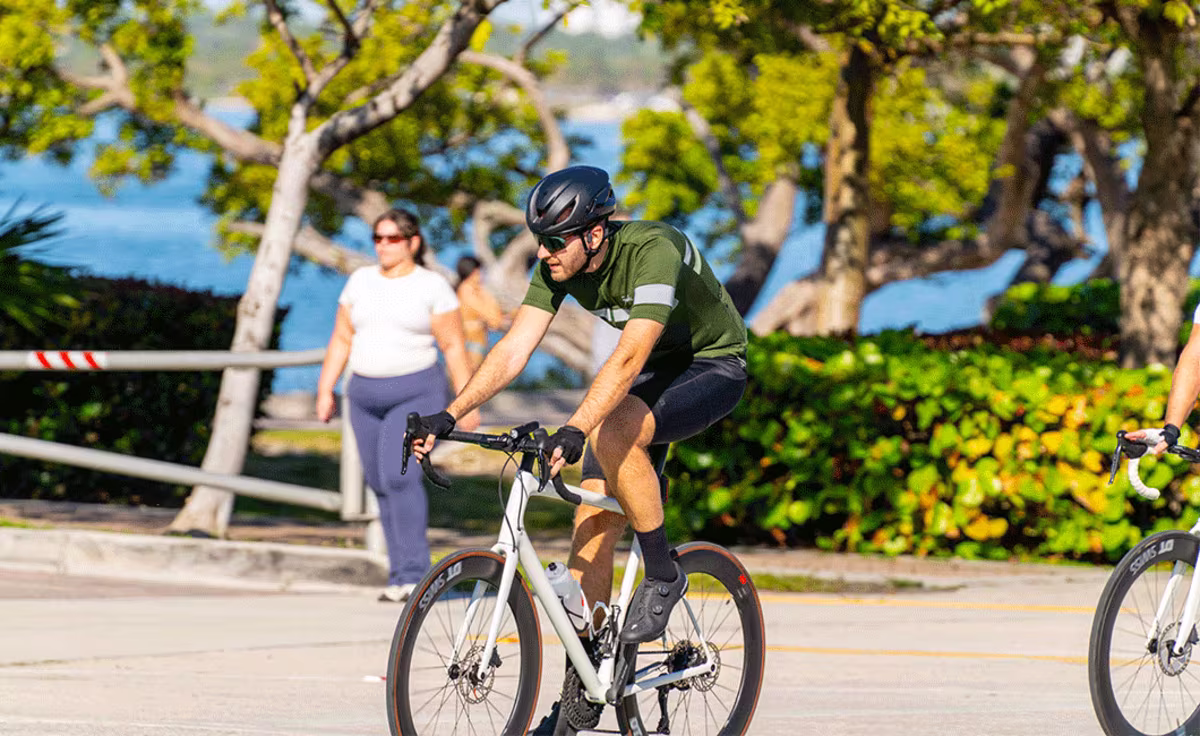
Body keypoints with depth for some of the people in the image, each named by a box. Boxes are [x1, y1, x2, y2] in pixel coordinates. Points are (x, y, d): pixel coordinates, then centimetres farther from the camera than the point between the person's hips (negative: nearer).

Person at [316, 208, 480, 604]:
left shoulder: (432, 287, -4)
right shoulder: (361, 281, 8)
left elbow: (454, 347, -5)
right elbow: (341, 340, 11)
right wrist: (325, 390, 5)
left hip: (416, 392, -5)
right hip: (366, 394, 5)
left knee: (399, 475, -21)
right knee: (381, 484, 6)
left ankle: (412, 575, -20)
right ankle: (403, 573, 16)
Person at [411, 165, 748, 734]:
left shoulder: (652, 251, -33)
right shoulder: (559, 267, -12)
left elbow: (630, 356, -43)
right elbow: (513, 350, -15)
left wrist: (575, 430, -54)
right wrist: (448, 416, -27)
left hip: (713, 367, -7)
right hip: (656, 369, 7)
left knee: (612, 430, -35)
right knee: (593, 518, -5)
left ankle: (662, 574, -14)